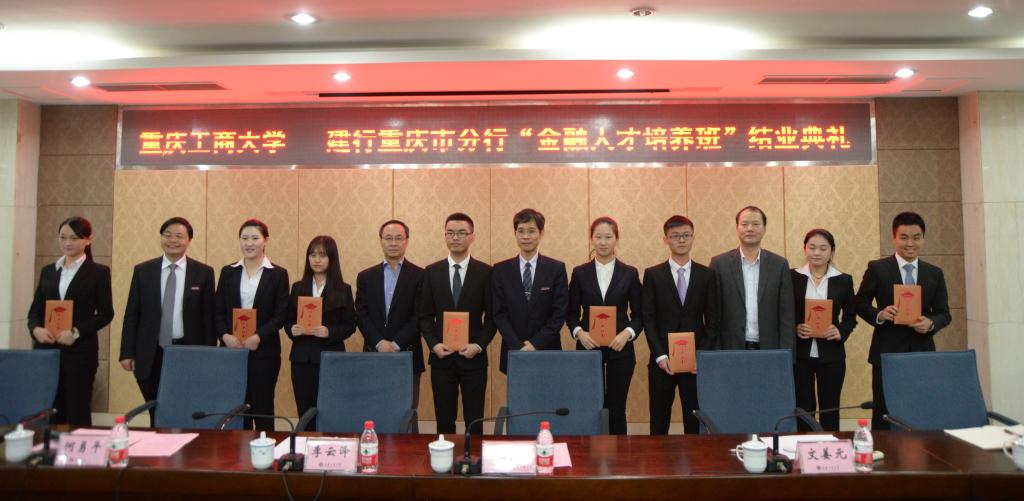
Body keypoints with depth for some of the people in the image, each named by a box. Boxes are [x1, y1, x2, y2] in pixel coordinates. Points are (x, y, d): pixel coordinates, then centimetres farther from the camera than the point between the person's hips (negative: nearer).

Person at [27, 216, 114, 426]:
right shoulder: (47, 271, 13)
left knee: (78, 412, 1)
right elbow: (34, 310, 13)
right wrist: (35, 329, -8)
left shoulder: (99, 272, 0)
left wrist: (76, 332, -15)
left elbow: (106, 313, -4)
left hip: (80, 350, -4)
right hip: (47, 350, 4)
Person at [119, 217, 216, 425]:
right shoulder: (143, 270, 6)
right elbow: (131, 315, 7)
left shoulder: (203, 272, 1)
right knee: (156, 415, 9)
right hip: (151, 355, 2)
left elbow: (209, 318, 1)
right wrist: (127, 353, 1)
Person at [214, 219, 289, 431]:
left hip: (264, 351, -2)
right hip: (232, 349, 3)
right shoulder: (228, 272, 10)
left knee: (263, 408, 2)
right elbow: (218, 312, 8)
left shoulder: (278, 274, 1)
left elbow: (281, 314, -2)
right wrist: (225, 335, -9)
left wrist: (259, 336, -14)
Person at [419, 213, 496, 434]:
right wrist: (434, 344, -8)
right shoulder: (431, 272, 5)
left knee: (474, 420, 6)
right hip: (441, 357, 2)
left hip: (473, 357, -1)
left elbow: (492, 316, 1)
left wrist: (478, 345, -11)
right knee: (444, 421, 9)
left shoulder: (485, 272, 0)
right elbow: (425, 315, 6)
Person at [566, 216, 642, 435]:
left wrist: (627, 333, -13)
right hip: (588, 348, 0)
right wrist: (579, 332, -13)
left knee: (617, 408, 5)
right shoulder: (579, 273, 4)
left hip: (620, 349, 0)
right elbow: (571, 313, 6)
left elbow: (638, 314, 5)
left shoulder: (630, 273, 4)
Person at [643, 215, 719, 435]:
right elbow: (648, 318, -1)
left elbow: (712, 320, 5)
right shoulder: (652, 274, 2)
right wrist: (660, 356, -9)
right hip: (662, 361, 0)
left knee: (695, 422, 4)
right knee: (659, 422, 6)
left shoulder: (707, 275, 6)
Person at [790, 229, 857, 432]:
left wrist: (841, 331, -10)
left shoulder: (844, 280, 4)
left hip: (831, 354, 1)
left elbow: (851, 316, 9)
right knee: (803, 408, 5)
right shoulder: (792, 277, -1)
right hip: (800, 353, -1)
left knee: (830, 408, 9)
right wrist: (794, 328, -15)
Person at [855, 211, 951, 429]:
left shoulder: (935, 273, 9)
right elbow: (860, 304, 3)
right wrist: (879, 315, -17)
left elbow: (944, 313, 9)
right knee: (883, 415, 3)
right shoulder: (877, 269, 0)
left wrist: (930, 323, -12)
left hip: (922, 353, 3)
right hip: (886, 353, -2)